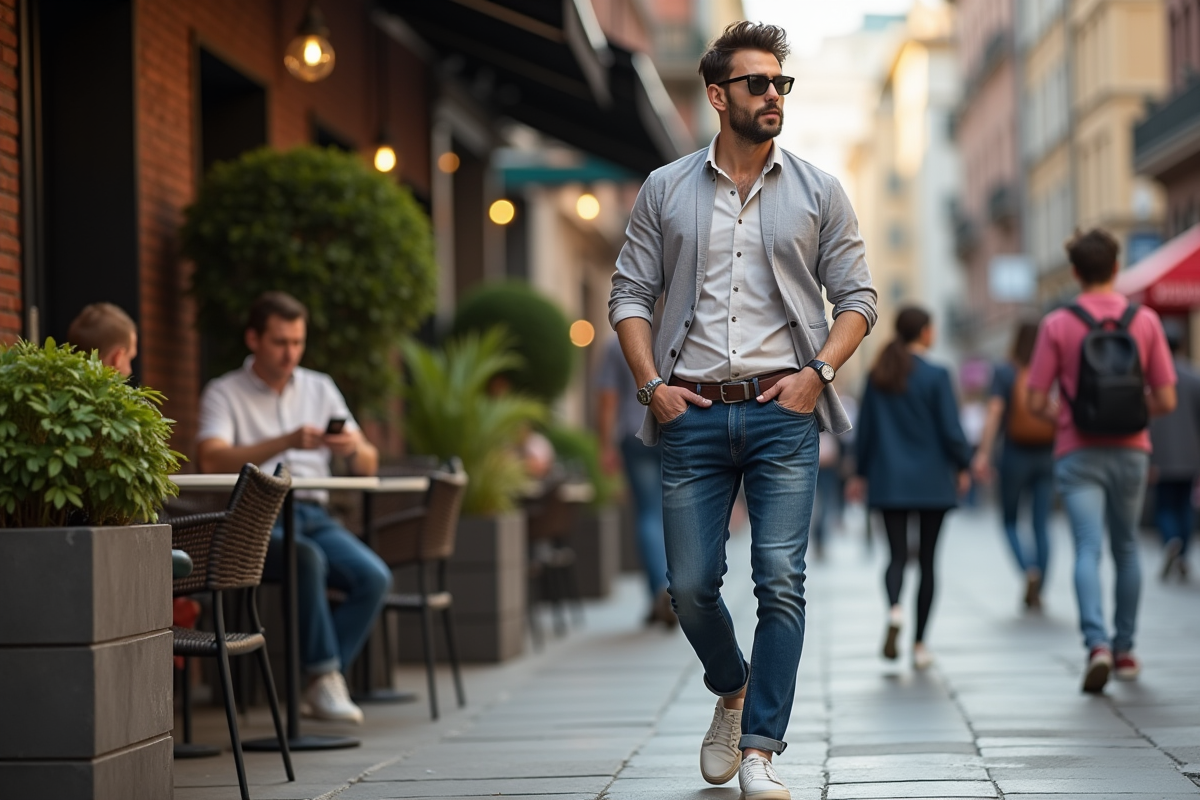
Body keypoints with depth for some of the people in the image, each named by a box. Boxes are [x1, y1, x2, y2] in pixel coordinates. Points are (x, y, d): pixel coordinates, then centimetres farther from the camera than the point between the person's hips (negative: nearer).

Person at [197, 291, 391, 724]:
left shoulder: (320, 388, 17)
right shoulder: (223, 393, 4)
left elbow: (369, 466, 12)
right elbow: (212, 460, -16)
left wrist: (353, 449, -13)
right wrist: (286, 442, -26)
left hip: (313, 515, 5)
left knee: (374, 576, -22)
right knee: (308, 558, -36)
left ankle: (321, 687, -16)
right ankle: (325, 676, -26)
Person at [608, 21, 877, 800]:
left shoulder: (818, 191, 7)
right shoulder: (666, 190, 9)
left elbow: (857, 296, 8)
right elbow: (631, 293, 10)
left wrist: (817, 372, -7)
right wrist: (652, 383, -2)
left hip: (783, 413, -1)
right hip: (694, 414, 1)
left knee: (781, 580, -10)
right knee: (691, 586, 2)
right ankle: (731, 693, 32)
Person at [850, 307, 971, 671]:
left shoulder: (877, 377, 2)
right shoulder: (936, 376, -10)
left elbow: (865, 428, 6)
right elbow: (951, 429, -9)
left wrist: (861, 473, 16)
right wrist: (962, 467, 7)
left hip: (889, 481, 2)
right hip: (931, 481, -2)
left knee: (897, 555, 5)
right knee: (927, 559, 7)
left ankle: (894, 608, -27)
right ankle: (919, 644, 8)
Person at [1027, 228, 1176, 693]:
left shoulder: (1057, 325, -6)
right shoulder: (1145, 321, -2)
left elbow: (1036, 403, -6)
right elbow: (1165, 401, -2)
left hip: (1078, 454, -2)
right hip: (1131, 452, 2)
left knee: (1088, 549, -7)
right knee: (1126, 549, 16)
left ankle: (1097, 643, -25)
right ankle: (1124, 649, 23)